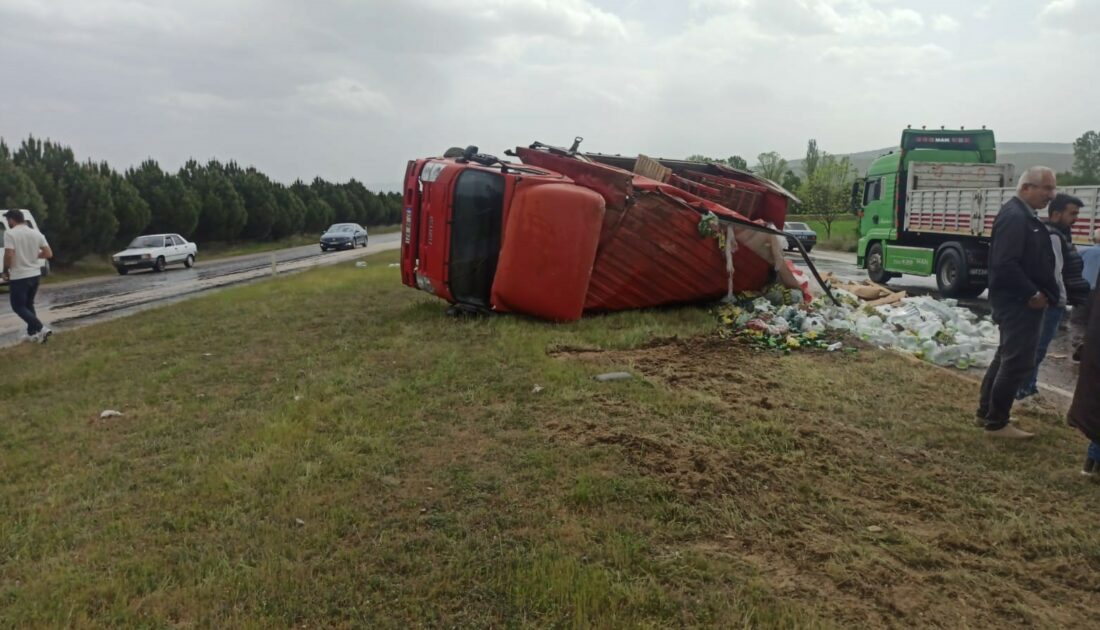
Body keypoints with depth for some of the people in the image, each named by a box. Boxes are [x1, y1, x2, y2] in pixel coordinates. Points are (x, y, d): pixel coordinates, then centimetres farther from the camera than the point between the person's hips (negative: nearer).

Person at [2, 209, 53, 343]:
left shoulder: (10, 233, -13)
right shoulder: (36, 233, 4)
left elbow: (9, 255, -20)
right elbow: (48, 254, 2)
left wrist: (6, 271, -5)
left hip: (19, 276, -6)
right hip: (35, 275, 6)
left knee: (18, 306, 2)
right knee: (29, 305, 19)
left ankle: (41, 329, -13)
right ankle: (32, 333, 19)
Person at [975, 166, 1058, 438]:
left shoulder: (1024, 216, 15)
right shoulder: (1015, 216, -19)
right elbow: (1006, 264, -27)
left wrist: (1041, 293, 10)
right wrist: (1033, 294, -20)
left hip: (1021, 300, 11)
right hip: (1018, 302, -11)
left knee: (1008, 356, 17)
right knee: (1018, 361, -6)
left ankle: (987, 412, 27)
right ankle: (996, 423, 3)